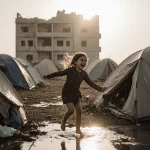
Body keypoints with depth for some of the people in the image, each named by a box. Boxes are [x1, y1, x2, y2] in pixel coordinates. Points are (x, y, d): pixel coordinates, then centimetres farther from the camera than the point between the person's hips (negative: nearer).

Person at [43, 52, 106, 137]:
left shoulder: (84, 74, -6)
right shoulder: (70, 70, -21)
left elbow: (90, 83, -4)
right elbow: (60, 73, -14)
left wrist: (100, 89, -13)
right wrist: (48, 76, -11)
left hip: (76, 94, 6)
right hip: (67, 93, -6)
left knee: (79, 110, 4)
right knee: (71, 110, -16)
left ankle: (78, 129, 14)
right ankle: (63, 121, 14)